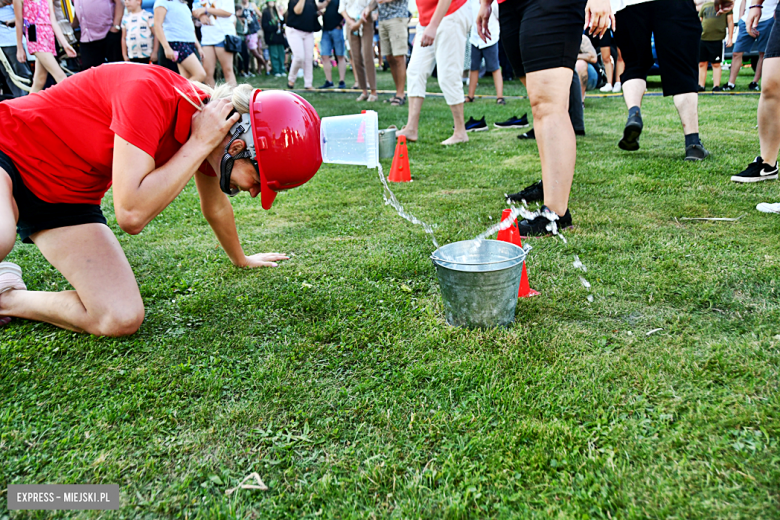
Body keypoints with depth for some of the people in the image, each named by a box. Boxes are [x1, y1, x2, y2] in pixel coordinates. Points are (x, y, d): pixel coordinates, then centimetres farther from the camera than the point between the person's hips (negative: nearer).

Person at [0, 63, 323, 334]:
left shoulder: (204, 133, -7)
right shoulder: (152, 93, -31)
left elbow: (215, 208, 13)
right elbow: (132, 215, -35)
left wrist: (241, 259, 27)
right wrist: (200, 144, -30)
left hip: (66, 198, 6)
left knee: (121, 319, -12)